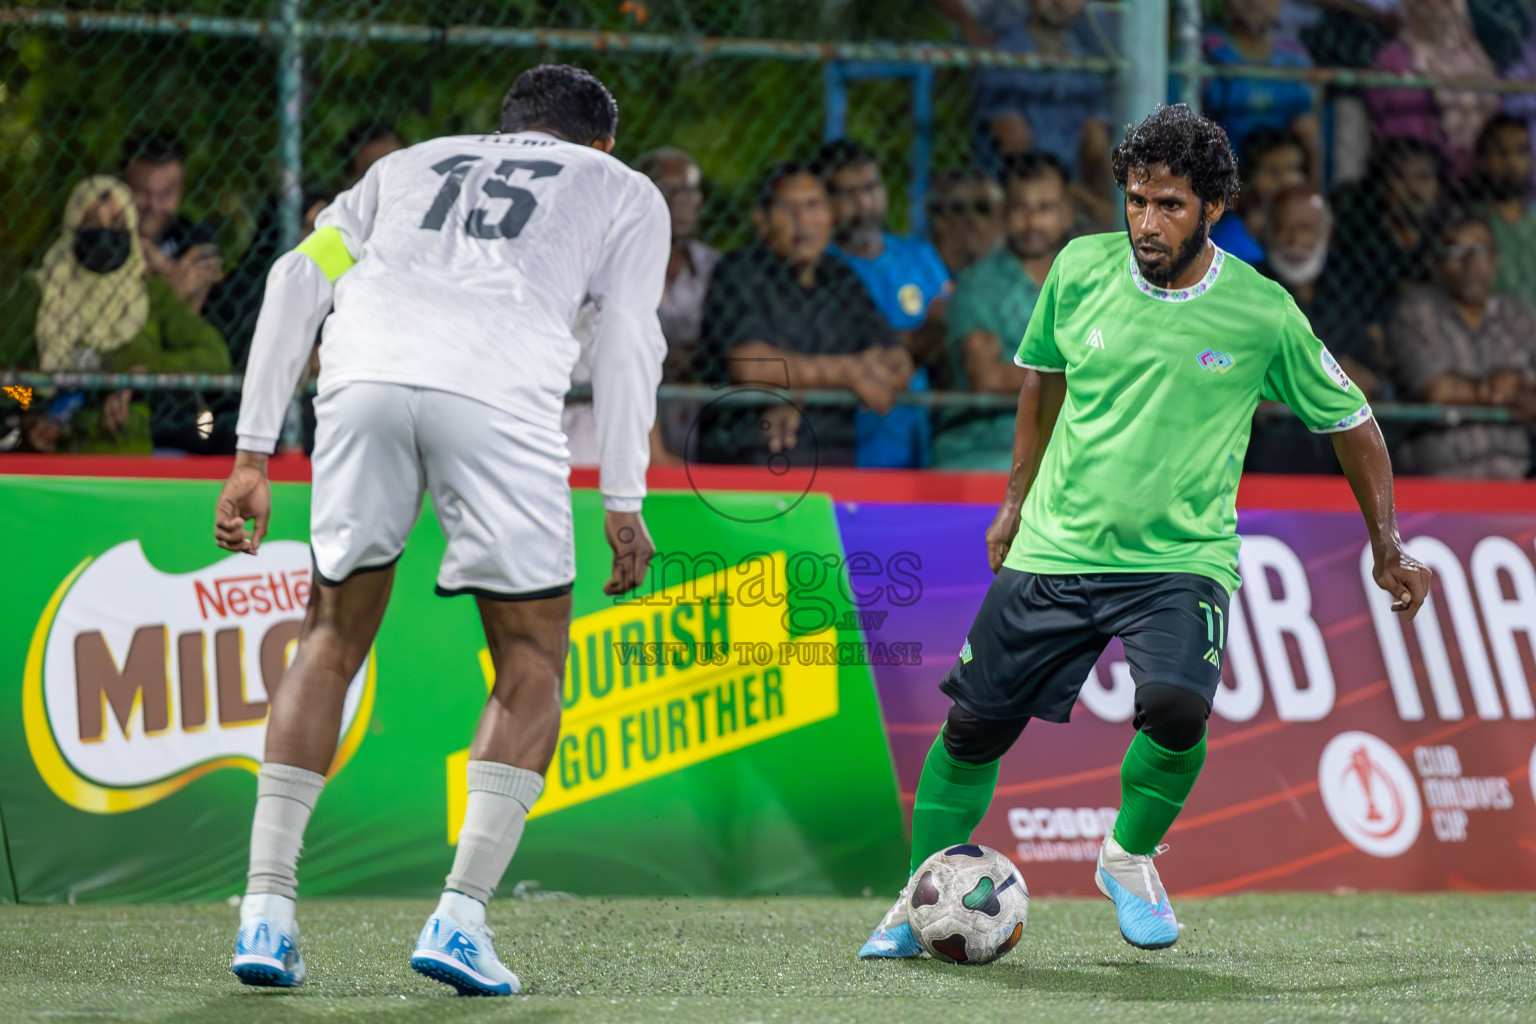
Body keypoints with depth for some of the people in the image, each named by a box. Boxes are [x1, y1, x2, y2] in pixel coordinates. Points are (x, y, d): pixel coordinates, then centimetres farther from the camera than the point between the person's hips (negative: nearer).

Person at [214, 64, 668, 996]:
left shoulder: (413, 164, 35)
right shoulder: (626, 192, 28)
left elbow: (298, 279, 22)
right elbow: (628, 336, 12)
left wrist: (254, 454, 20)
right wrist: (624, 501, 12)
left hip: (364, 377, 3)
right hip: (499, 394, -3)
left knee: (333, 636, 18)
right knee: (533, 659, 11)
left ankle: (266, 911, 9)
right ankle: (461, 916, -2)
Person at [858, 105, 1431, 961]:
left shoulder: (1262, 315, -10)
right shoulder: (1080, 271, -4)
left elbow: (1350, 421, 5)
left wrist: (1390, 551, 8)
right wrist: (1018, 499, 21)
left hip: (1182, 558, -2)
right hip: (1055, 546, 2)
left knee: (1175, 705, -28)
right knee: (975, 725, 1)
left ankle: (1130, 858, 0)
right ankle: (922, 899, 22)